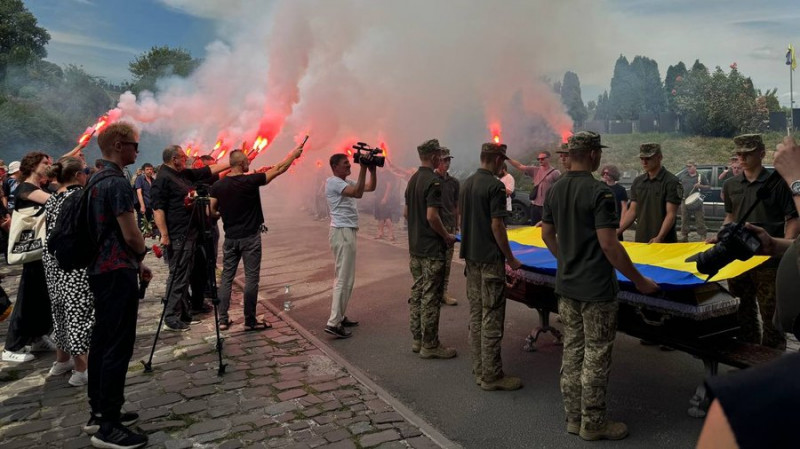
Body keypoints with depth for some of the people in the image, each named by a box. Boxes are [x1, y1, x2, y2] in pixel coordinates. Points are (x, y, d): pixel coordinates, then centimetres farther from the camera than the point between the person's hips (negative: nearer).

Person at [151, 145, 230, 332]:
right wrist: (164, 235, -22)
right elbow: (158, 209, -18)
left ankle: (184, 314, 25)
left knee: (185, 276, 16)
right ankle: (171, 319, 4)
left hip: (190, 234, 10)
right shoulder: (163, 179, -13)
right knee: (178, 277, -5)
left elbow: (209, 170, 21)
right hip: (178, 237, -10)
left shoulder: (185, 174, 13)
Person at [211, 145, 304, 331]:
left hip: (230, 238, 5)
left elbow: (212, 211, 2)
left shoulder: (218, 186, -2)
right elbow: (279, 169, -5)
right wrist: (294, 153, 7)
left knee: (227, 276, 12)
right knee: (251, 278, 2)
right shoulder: (251, 181, -13)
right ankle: (250, 321, 8)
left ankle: (223, 319, 15)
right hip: (250, 238, -4)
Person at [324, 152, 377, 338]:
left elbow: (371, 187, 15)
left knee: (344, 277, 14)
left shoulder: (346, 182, 17)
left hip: (348, 231, 10)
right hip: (342, 232, -10)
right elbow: (358, 193, -26)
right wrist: (363, 168, -25)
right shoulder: (332, 181, -13)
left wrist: (373, 169, 3)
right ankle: (333, 323, -10)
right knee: (344, 279, -11)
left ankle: (339, 316, 22)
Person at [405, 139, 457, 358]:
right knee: (431, 297, -2)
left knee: (417, 293, 13)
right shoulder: (433, 181, -17)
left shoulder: (413, 180, 11)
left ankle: (418, 339, 22)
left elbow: (406, 212, 17)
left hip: (415, 247, 9)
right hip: (432, 249, -9)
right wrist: (447, 236, -10)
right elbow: (432, 216, -23)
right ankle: (430, 345, 6)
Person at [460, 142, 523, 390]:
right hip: (490, 258, -8)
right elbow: (496, 226, -17)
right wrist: (510, 258, -9)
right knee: (492, 318, -2)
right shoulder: (495, 186, -14)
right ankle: (491, 376, 6)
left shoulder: (467, 183, 10)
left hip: (471, 256, 8)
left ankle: (479, 369, 21)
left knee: (475, 314, 13)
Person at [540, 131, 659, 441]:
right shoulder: (599, 192, -17)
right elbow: (608, 245, -20)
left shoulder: (556, 190, 5)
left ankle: (574, 417, 24)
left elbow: (547, 235, 13)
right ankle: (593, 423, 17)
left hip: (566, 285, 7)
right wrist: (639, 280, -11)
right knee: (596, 356, 5)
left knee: (572, 351, 14)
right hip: (595, 289, -7)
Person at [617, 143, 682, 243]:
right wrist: (618, 231, -3)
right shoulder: (637, 182, 10)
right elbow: (632, 211, 9)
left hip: (664, 242, -5)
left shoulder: (671, 182, -7)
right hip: (640, 240, 5)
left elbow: (671, 214, -13)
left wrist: (659, 238, -25)